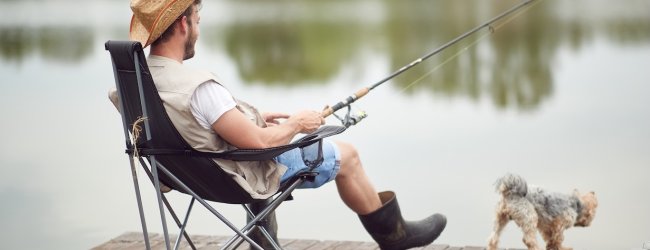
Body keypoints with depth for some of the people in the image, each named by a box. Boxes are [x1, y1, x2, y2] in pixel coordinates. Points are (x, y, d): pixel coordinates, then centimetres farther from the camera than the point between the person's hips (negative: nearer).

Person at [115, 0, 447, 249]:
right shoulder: (196, 87, -36)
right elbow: (260, 143, -29)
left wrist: (254, 119, 10)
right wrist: (296, 123, -10)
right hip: (248, 174, -9)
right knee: (345, 155, 8)